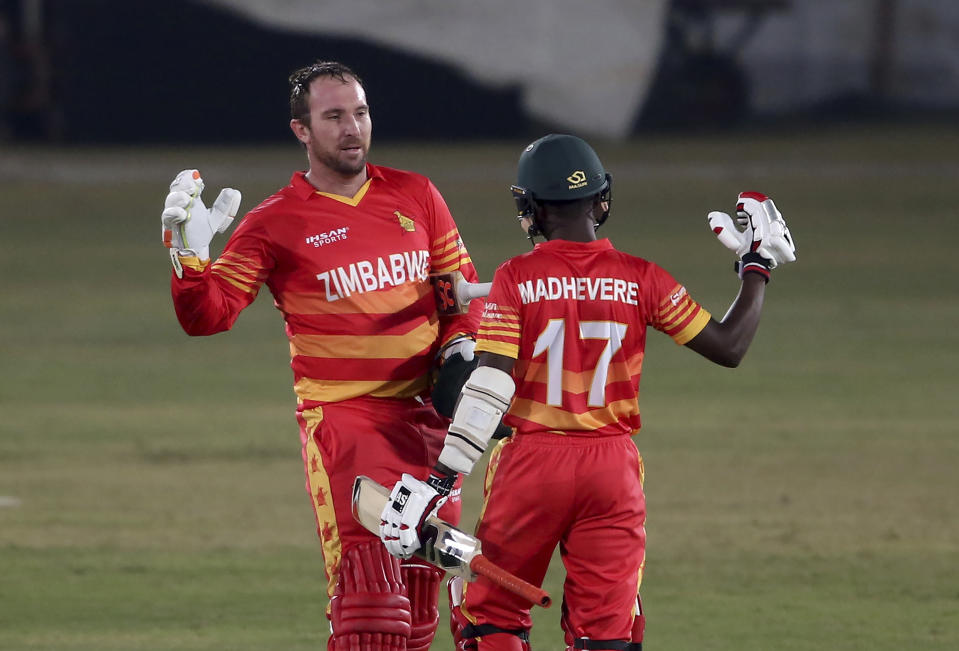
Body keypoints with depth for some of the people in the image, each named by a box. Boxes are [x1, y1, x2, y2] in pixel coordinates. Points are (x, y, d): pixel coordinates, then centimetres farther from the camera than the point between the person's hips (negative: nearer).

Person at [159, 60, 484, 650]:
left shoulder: (415, 196, 10)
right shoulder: (275, 224, -2)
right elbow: (208, 315, -7)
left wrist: (460, 346, 4)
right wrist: (189, 253, -23)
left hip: (426, 413, 4)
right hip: (341, 417, -4)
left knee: (418, 603, 6)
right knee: (369, 589, -18)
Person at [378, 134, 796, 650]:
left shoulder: (517, 279, -7)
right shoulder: (641, 280, -1)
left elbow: (491, 386, -14)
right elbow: (728, 347, 2)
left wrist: (440, 478, -15)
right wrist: (757, 264, 15)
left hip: (531, 463, -2)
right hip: (613, 470, 2)